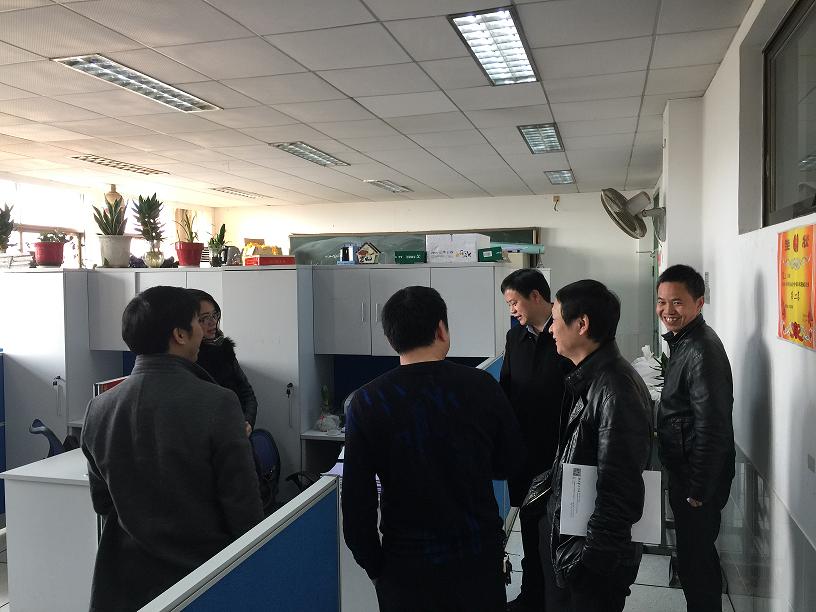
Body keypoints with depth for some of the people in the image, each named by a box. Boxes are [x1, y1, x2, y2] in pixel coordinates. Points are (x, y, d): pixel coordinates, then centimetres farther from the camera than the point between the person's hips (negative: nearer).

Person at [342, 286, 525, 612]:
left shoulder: (367, 402, -14)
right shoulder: (482, 386, -12)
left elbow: (357, 499, -11)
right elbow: (511, 463, 2)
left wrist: (374, 565, 3)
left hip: (407, 564, -1)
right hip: (480, 554, 1)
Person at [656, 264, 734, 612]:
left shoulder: (702, 352, -24)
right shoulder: (683, 341, 7)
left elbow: (711, 430, -24)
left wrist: (698, 491, -19)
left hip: (699, 478, -9)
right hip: (683, 470, 9)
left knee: (694, 557, 5)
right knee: (695, 552, 22)